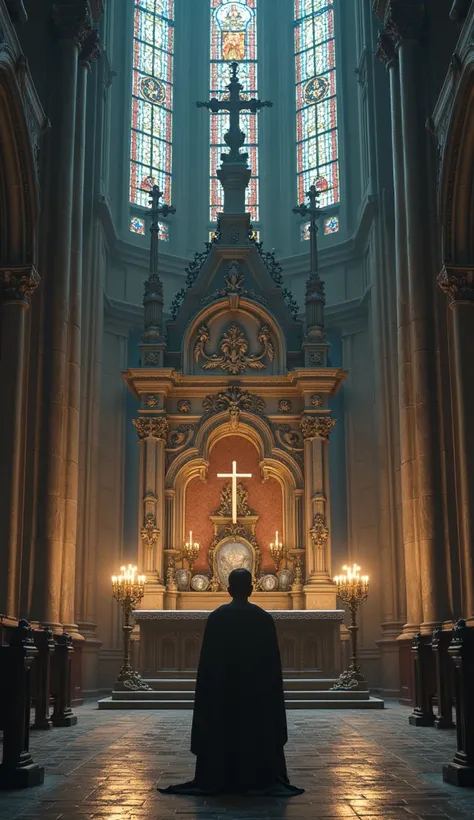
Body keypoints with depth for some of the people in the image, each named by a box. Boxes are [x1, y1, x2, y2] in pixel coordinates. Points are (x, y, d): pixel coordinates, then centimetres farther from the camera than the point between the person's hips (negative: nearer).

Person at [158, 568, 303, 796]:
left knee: (221, 736, 7)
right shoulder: (264, 618, -5)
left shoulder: (216, 617, -6)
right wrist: (271, 690, 7)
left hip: (222, 690, 0)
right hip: (257, 691, 0)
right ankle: (258, 781, 7)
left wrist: (210, 688, 5)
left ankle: (218, 781, 8)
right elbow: (273, 661, -1)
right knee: (257, 736, 7)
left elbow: (207, 660, -3)